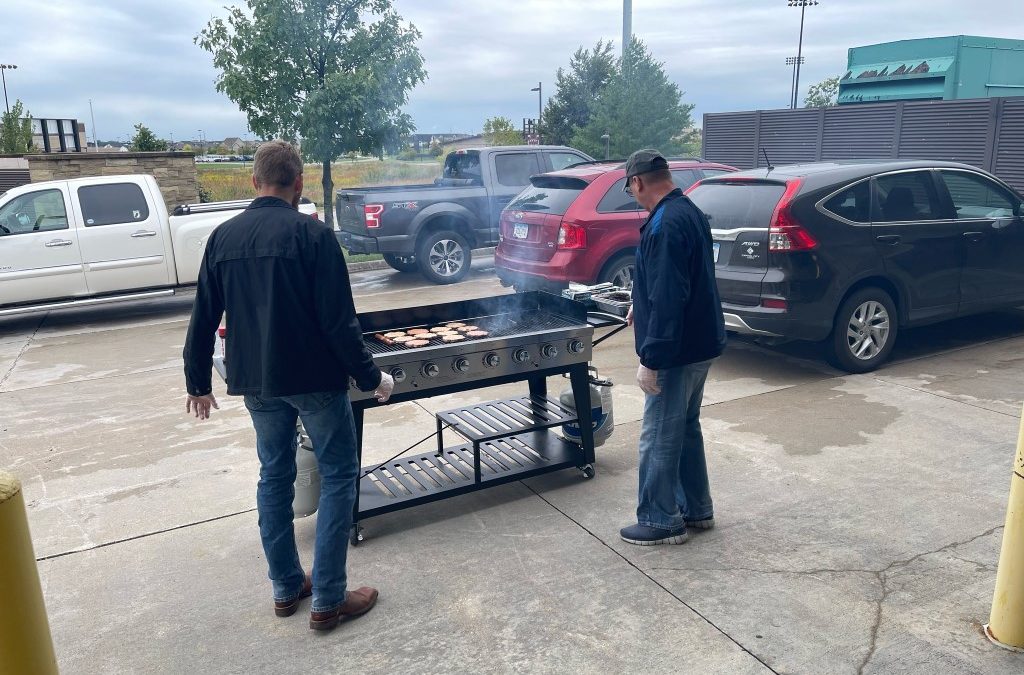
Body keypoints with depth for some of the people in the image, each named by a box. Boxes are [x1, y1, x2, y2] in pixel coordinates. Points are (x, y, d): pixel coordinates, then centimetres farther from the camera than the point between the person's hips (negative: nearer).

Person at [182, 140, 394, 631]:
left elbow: (203, 319, 7)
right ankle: (328, 600, 8)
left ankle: (285, 589, 27)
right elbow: (339, 320, -16)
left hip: (256, 381, 6)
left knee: (274, 475, 17)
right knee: (338, 475, 6)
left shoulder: (223, 237, 4)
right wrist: (371, 377, -6)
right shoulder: (312, 234, -12)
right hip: (315, 379, -5)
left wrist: (198, 383, 17)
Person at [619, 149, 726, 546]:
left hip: (676, 352, -10)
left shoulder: (666, 224, -22)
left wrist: (650, 360, -24)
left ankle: (661, 521, 16)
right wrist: (644, 305, 34)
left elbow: (668, 299, -27)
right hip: (700, 344, 10)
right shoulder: (688, 212, 10)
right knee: (686, 428, 20)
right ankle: (696, 509, 32)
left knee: (659, 437, 2)